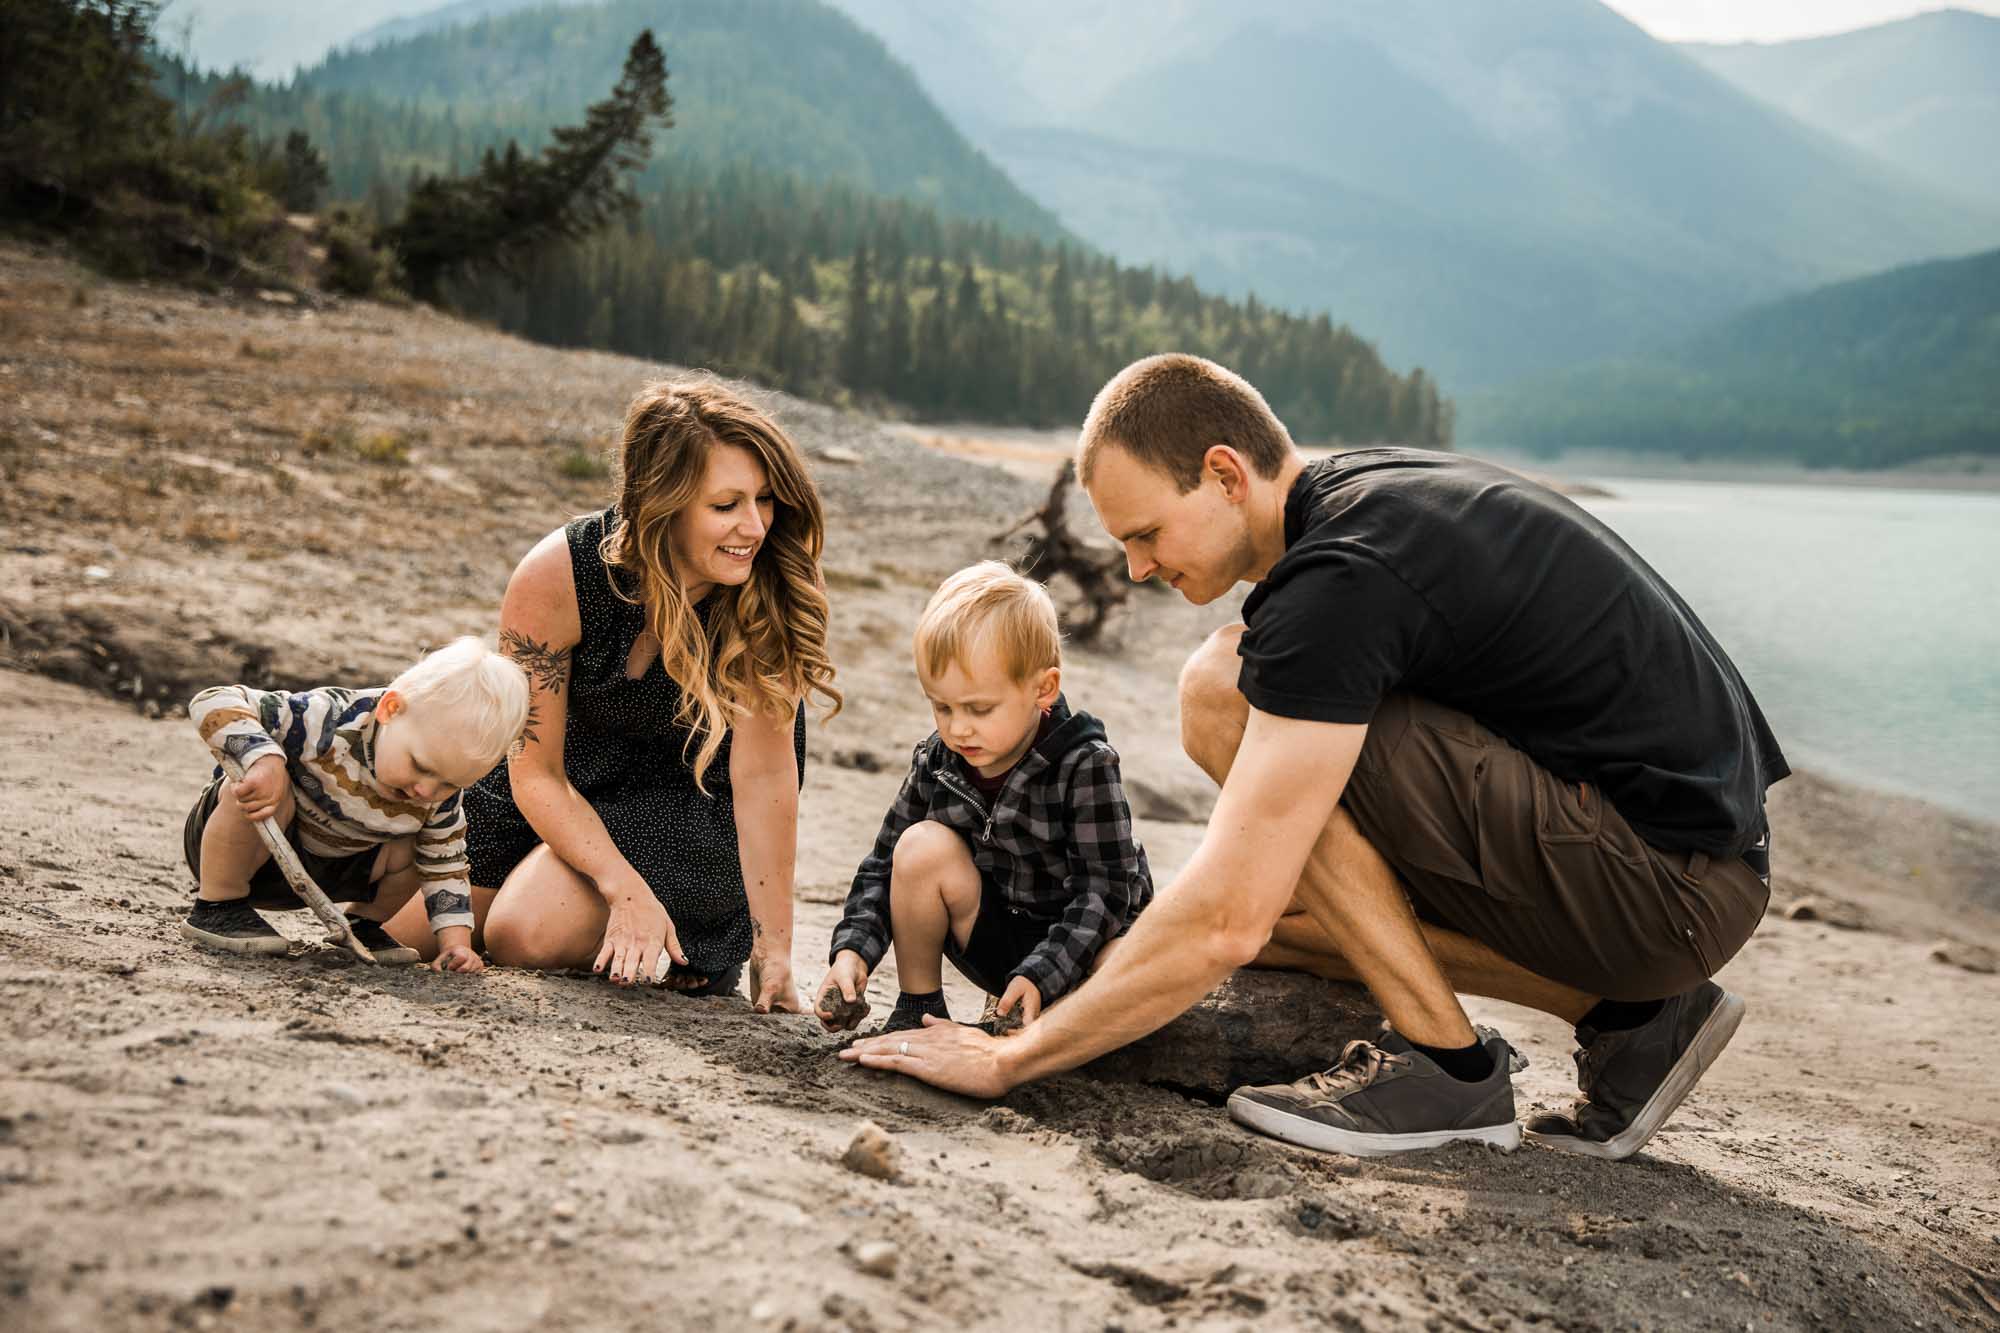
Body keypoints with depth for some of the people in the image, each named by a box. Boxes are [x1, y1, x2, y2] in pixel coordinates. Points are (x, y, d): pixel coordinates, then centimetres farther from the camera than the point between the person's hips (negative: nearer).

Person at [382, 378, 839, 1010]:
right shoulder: (555, 577, -28)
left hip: (690, 796, -3)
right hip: (564, 780, 3)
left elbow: (763, 772, -26)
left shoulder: (772, 591, -30)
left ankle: (706, 934, 5)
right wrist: (626, 888, -30)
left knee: (530, 934, -23)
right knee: (407, 925, 6)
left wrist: (773, 954, -26)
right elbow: (536, 775, -19)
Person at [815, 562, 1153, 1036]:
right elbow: (885, 865, 0)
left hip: (1074, 944, -4)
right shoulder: (936, 762, -7)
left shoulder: (1084, 766, -21)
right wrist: (852, 948, -17)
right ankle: (918, 1006, -4)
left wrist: (1038, 977, -33)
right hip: (997, 940, 4)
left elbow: (1104, 889, -22)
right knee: (922, 844, -21)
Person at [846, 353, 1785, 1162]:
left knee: (1221, 690, -17)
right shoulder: (1371, 486, 9)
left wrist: (1009, 1058, -14)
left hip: (1677, 884, -10)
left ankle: (1444, 1063, -7)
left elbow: (1227, 921, -24)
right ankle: (1629, 1016, 10)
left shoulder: (1340, 578, -22)